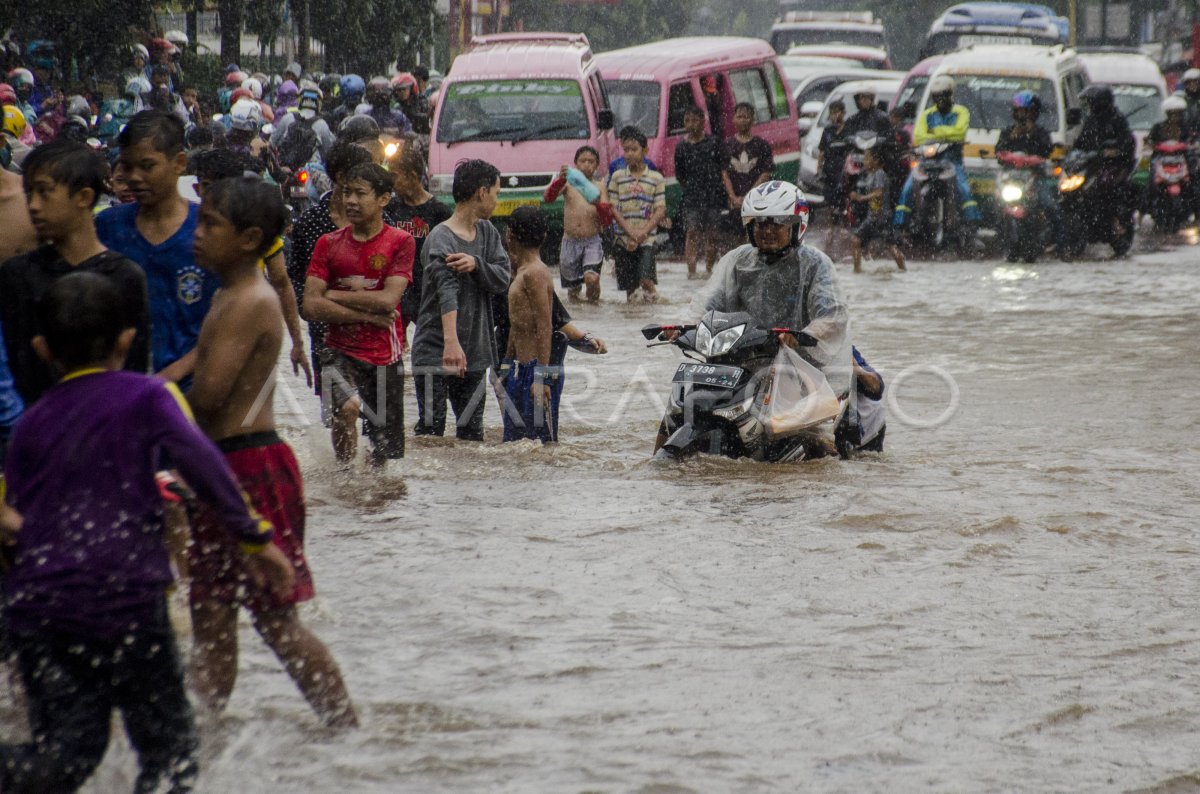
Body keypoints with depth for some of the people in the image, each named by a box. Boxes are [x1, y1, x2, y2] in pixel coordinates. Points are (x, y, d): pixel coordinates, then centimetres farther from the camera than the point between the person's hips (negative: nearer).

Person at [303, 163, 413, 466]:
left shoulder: (400, 242, 0)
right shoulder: (329, 244, 5)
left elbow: (388, 299, -12)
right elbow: (311, 306, -3)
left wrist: (334, 296, -6)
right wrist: (367, 314, -9)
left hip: (385, 354, 0)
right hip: (340, 350, 0)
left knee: (382, 452, 5)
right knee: (346, 408, -30)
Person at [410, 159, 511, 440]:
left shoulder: (488, 232, 11)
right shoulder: (441, 238, -14)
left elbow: (503, 279, 0)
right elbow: (447, 290, -29)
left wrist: (476, 264, -21)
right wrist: (451, 341, -43)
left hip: (475, 353, 7)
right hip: (435, 353, -7)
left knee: (472, 433, 11)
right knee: (431, 430, -10)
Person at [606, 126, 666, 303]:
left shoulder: (656, 178, 3)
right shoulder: (617, 177, 5)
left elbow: (660, 210, -1)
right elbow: (613, 208, 1)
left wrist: (643, 232, -14)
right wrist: (631, 233, -11)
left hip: (647, 239, -2)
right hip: (623, 239, 2)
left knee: (646, 279, -18)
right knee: (628, 285, 3)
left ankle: (650, 291, 12)